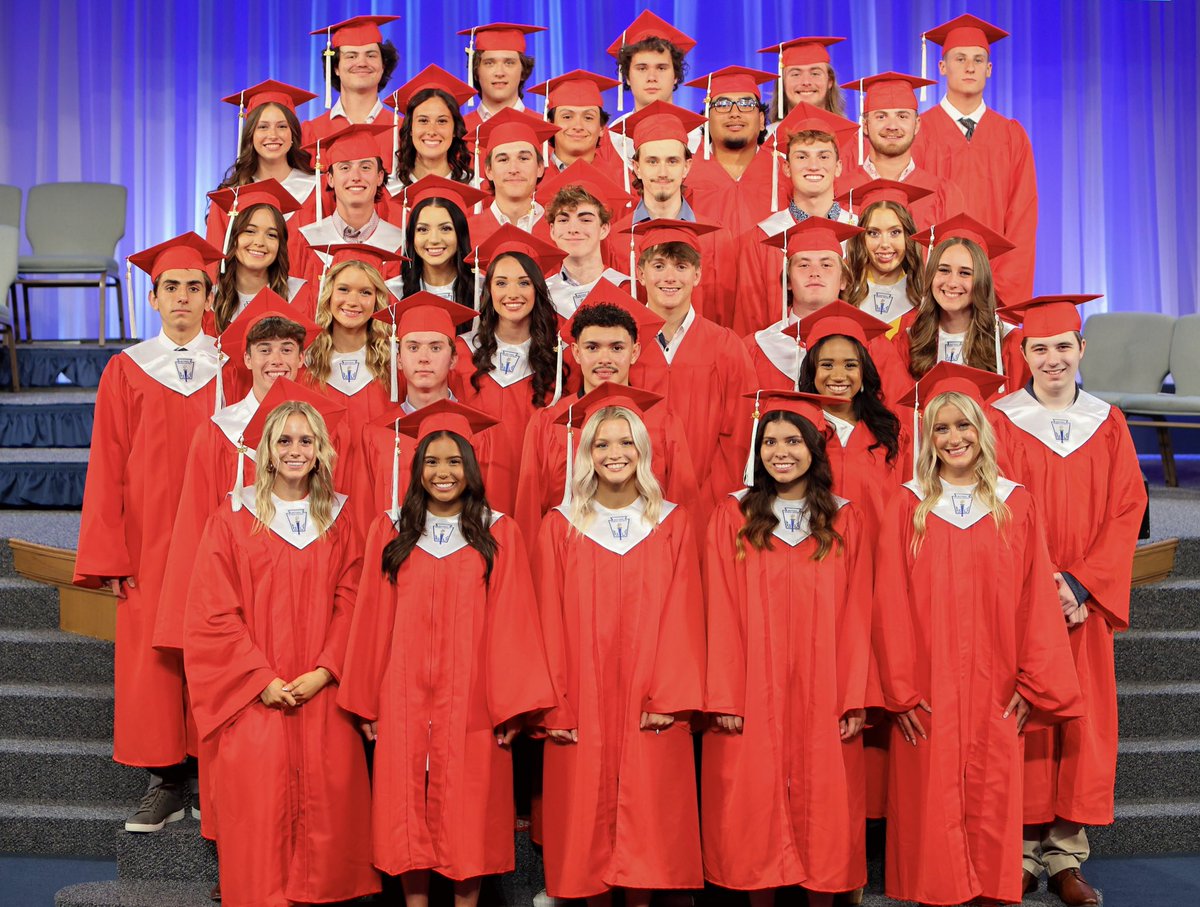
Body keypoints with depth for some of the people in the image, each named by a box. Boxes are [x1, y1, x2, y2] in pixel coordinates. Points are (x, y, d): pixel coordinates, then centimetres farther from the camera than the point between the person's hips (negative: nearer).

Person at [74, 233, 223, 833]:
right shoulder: (126, 371, 6)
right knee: (152, 659, 1)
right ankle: (167, 783, 13)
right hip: (149, 542, 0)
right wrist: (108, 558, -5)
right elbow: (106, 468, 3)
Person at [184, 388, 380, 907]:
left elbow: (349, 604, 5)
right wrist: (262, 679, -11)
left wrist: (325, 671, -9)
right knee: (261, 812, -4)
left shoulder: (337, 522, 9)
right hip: (257, 699, -2)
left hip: (324, 696, 2)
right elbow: (213, 615, -3)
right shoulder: (233, 520, 1)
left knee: (328, 805, 0)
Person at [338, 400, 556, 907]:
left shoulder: (498, 533, 1)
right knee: (408, 812, 6)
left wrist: (512, 704, -6)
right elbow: (371, 620, 5)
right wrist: (365, 702, 4)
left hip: (470, 702, -1)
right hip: (404, 701, 1)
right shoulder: (390, 531, 5)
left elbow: (511, 623, -2)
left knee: (468, 813, 4)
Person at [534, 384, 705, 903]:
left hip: (649, 710, 0)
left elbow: (682, 617, 0)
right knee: (587, 822, 4)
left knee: (646, 819, 3)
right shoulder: (560, 527, 2)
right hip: (581, 708, 0)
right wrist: (554, 705, -7)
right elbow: (550, 623, -1)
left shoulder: (672, 525, 4)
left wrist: (670, 698, -9)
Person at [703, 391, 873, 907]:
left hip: (823, 701, 1)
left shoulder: (845, 523, 6)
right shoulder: (732, 519, 2)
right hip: (752, 701, -1)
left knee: (822, 810, 5)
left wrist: (855, 701, -4)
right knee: (756, 811, 3)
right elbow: (721, 617, -2)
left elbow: (856, 618, 2)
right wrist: (725, 699, -8)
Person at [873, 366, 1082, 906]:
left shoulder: (1016, 505, 5)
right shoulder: (908, 506, 1)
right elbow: (891, 603, -2)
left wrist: (1032, 683, -3)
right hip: (928, 693, -1)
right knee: (933, 803, 1)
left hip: (995, 691, 1)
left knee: (994, 799, 4)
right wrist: (901, 690, -8)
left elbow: (1036, 598, 3)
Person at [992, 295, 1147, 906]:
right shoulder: (1001, 421, -1)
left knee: (1082, 720, 3)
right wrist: (1041, 587, -14)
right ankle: (1021, 853, 8)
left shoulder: (1107, 424, 8)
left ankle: (1067, 856, 12)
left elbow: (1127, 509, 2)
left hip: (1086, 600, 3)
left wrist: (1080, 583, -10)